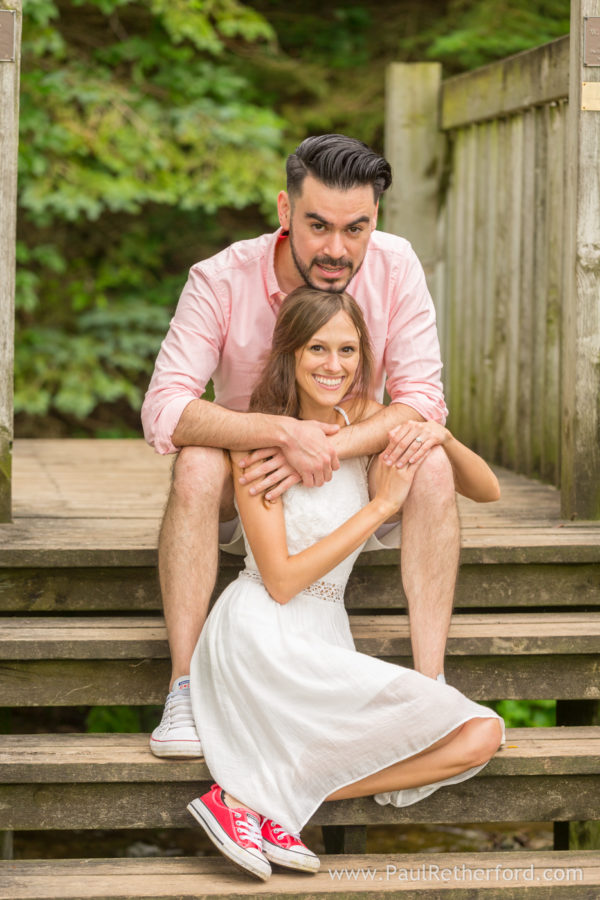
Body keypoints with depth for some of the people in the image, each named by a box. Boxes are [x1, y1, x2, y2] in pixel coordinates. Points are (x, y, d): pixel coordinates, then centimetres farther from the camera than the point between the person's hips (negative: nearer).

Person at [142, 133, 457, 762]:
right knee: (197, 465, -32)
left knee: (432, 466, -27)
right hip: (249, 497, -1)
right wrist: (284, 432, -41)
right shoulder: (222, 280, -19)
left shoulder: (395, 267, -15)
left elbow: (424, 402, -18)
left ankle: (430, 684, -26)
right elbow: (163, 411, -27)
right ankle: (184, 689, -31)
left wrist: (326, 448, -35)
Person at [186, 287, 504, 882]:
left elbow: (486, 491, 13)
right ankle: (251, 798, -15)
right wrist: (381, 505, -13)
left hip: (325, 634, 7)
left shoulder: (369, 421, 9)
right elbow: (281, 579, -12)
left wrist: (440, 438, -8)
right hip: (264, 635, -7)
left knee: (480, 737, -11)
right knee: (445, 717, -20)